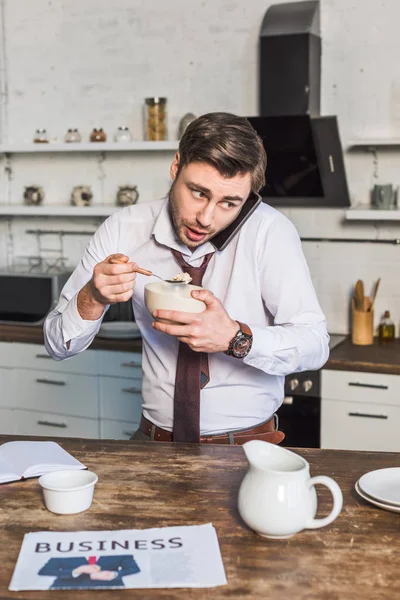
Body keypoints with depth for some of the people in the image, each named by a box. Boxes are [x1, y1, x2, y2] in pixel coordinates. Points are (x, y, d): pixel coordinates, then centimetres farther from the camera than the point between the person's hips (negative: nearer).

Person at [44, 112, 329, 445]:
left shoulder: (269, 230, -14)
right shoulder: (123, 229, -7)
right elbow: (59, 345, -1)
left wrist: (235, 338, -29)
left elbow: (315, 345, -13)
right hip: (155, 440, 1)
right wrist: (93, 299, -22)